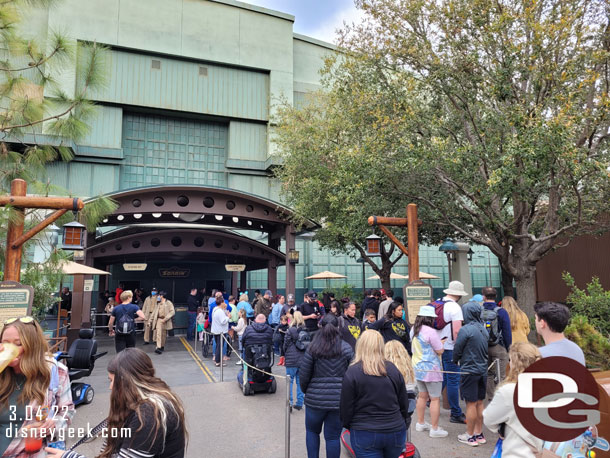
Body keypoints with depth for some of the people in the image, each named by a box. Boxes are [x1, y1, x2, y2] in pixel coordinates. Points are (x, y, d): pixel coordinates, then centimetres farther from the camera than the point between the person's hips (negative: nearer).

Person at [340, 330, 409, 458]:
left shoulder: (352, 372, -12)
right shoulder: (393, 370, 0)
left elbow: (346, 407, -7)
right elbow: (404, 404, 7)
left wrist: (347, 425, 12)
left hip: (365, 434, -4)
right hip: (396, 431, 4)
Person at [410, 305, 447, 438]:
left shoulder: (413, 330, 5)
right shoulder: (430, 331, -20)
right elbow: (440, 351, -14)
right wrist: (440, 342, 6)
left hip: (417, 367, 8)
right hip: (430, 369, -8)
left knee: (422, 396, 19)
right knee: (435, 399, 3)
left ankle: (420, 423, 28)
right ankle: (434, 429, 9)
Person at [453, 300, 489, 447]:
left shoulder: (465, 329, -17)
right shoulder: (484, 329, 6)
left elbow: (457, 349, -10)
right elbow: (484, 349, 13)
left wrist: (455, 361, 8)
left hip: (469, 370, -7)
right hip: (483, 370, 7)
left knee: (471, 403, 1)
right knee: (479, 403, 14)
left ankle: (470, 436, 11)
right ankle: (479, 433, 23)